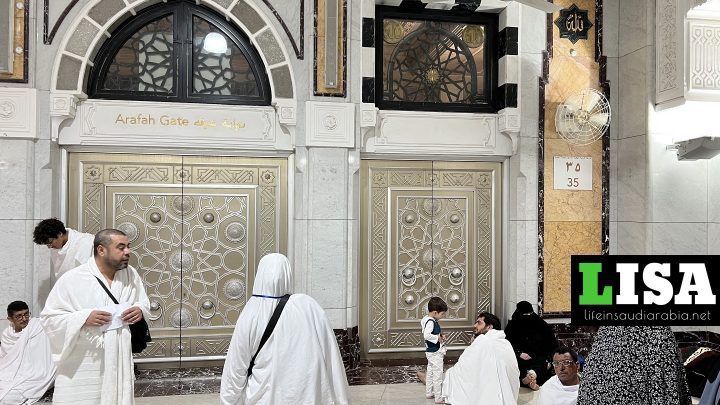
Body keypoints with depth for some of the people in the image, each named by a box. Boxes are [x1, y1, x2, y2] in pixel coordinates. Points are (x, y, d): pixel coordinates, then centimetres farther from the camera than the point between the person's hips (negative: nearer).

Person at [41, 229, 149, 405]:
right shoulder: (72, 279, -8)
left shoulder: (131, 274, 3)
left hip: (120, 362, 4)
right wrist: (84, 318, -21)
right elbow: (49, 318, -6)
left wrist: (141, 309, -8)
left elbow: (144, 302, 15)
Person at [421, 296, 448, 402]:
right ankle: (438, 397, 3)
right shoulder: (430, 322, -25)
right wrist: (437, 338, -25)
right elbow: (426, 335, -36)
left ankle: (429, 393, 33)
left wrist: (440, 336, 6)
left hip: (431, 352, 10)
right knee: (438, 374, -3)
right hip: (435, 353, -10)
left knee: (430, 372, 20)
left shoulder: (427, 319, 6)